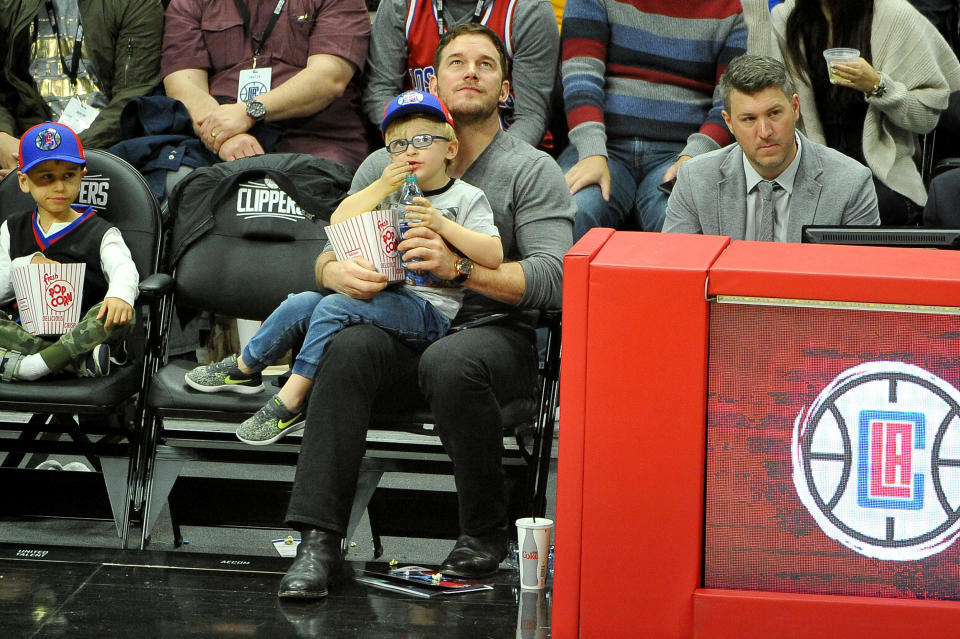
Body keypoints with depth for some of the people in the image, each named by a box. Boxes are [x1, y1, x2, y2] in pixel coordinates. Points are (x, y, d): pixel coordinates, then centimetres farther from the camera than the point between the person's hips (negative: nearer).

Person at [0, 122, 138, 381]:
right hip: (26, 328, 2)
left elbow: (123, 268, -15)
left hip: (81, 330, -2)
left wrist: (120, 295, -38)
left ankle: (25, 368, -37)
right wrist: (29, 263, -8)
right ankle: (79, 360, -36)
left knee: (118, 315, -33)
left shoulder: (99, 233, 6)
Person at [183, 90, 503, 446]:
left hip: (431, 312, -6)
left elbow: (493, 256, -12)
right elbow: (339, 222, 6)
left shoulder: (466, 198, 2)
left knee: (333, 307, -25)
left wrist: (443, 225, -19)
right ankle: (244, 367, 6)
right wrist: (381, 187, -5)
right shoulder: (390, 189, 18)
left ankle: (290, 402, -23)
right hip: (384, 293, 6)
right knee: (304, 302, -12)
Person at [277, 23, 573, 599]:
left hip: (495, 335, -3)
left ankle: (487, 532, -15)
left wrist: (459, 266, -24)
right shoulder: (383, 167, 14)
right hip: (402, 333, 3)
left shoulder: (533, 172, 3)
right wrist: (339, 272, -14)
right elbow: (329, 257, 12)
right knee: (349, 347, -31)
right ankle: (318, 539, -33)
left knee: (450, 363, -37)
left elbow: (552, 277, -11)